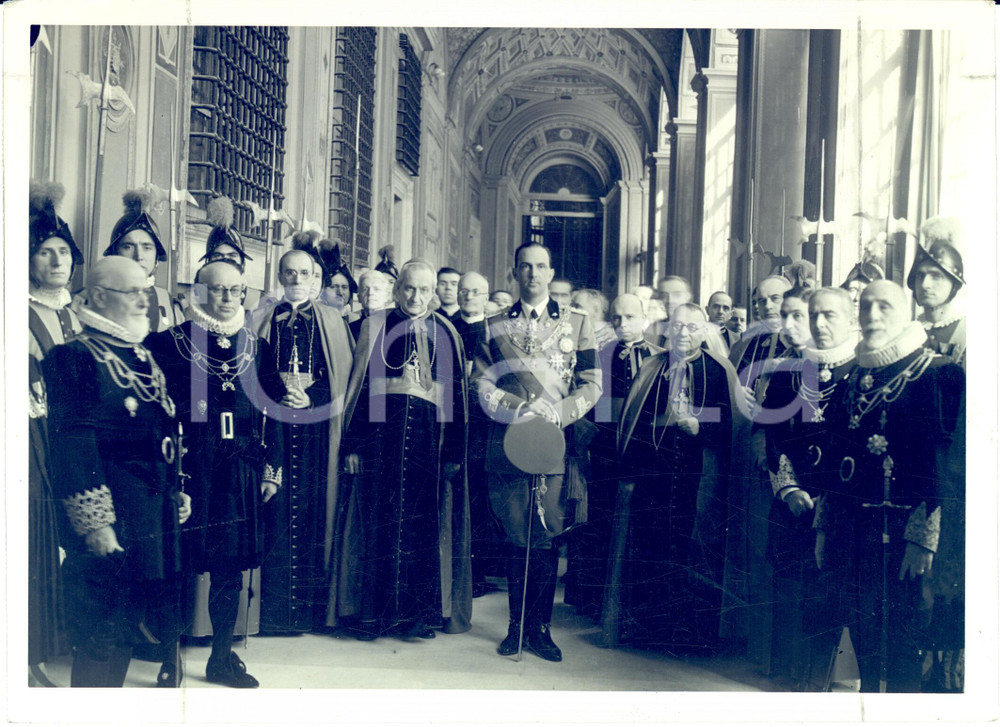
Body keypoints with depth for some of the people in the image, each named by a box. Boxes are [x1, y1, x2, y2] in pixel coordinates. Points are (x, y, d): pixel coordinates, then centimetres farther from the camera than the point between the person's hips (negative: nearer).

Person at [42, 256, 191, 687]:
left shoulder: (144, 356, 16)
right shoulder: (74, 358, -9)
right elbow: (71, 446, -15)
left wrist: (179, 489, 17)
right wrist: (94, 523, -19)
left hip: (158, 516, 7)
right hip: (110, 520, -7)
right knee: (104, 633, 0)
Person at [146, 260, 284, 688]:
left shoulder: (255, 347, 11)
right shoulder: (168, 343, 0)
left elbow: (269, 412, 12)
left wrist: (272, 468, 7)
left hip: (240, 473, 4)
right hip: (189, 471, -3)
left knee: (231, 567, 9)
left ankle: (222, 658, 22)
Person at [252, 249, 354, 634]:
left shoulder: (333, 322, 13)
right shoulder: (262, 321, 14)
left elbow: (345, 375, 5)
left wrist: (309, 395, -11)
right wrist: (281, 391, -12)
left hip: (317, 425, 0)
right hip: (273, 425, 0)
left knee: (314, 508, -4)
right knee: (276, 509, -4)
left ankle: (312, 603, 3)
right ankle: (273, 606, 1)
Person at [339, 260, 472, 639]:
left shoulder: (446, 333, 9)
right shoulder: (375, 328, 7)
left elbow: (457, 394, 7)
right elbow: (359, 385, 5)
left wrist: (454, 451, 0)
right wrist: (352, 444, -2)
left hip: (429, 436, 1)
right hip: (381, 434, -1)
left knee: (425, 524, 4)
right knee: (379, 520, 2)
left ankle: (420, 612, 14)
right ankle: (375, 611, 12)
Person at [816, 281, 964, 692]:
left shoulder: (939, 373, -5)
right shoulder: (851, 377, 13)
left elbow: (949, 461, -12)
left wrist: (924, 535, -17)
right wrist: (825, 526, 12)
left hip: (904, 536, -5)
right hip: (852, 534, 5)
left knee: (902, 649, 1)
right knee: (864, 647, 12)